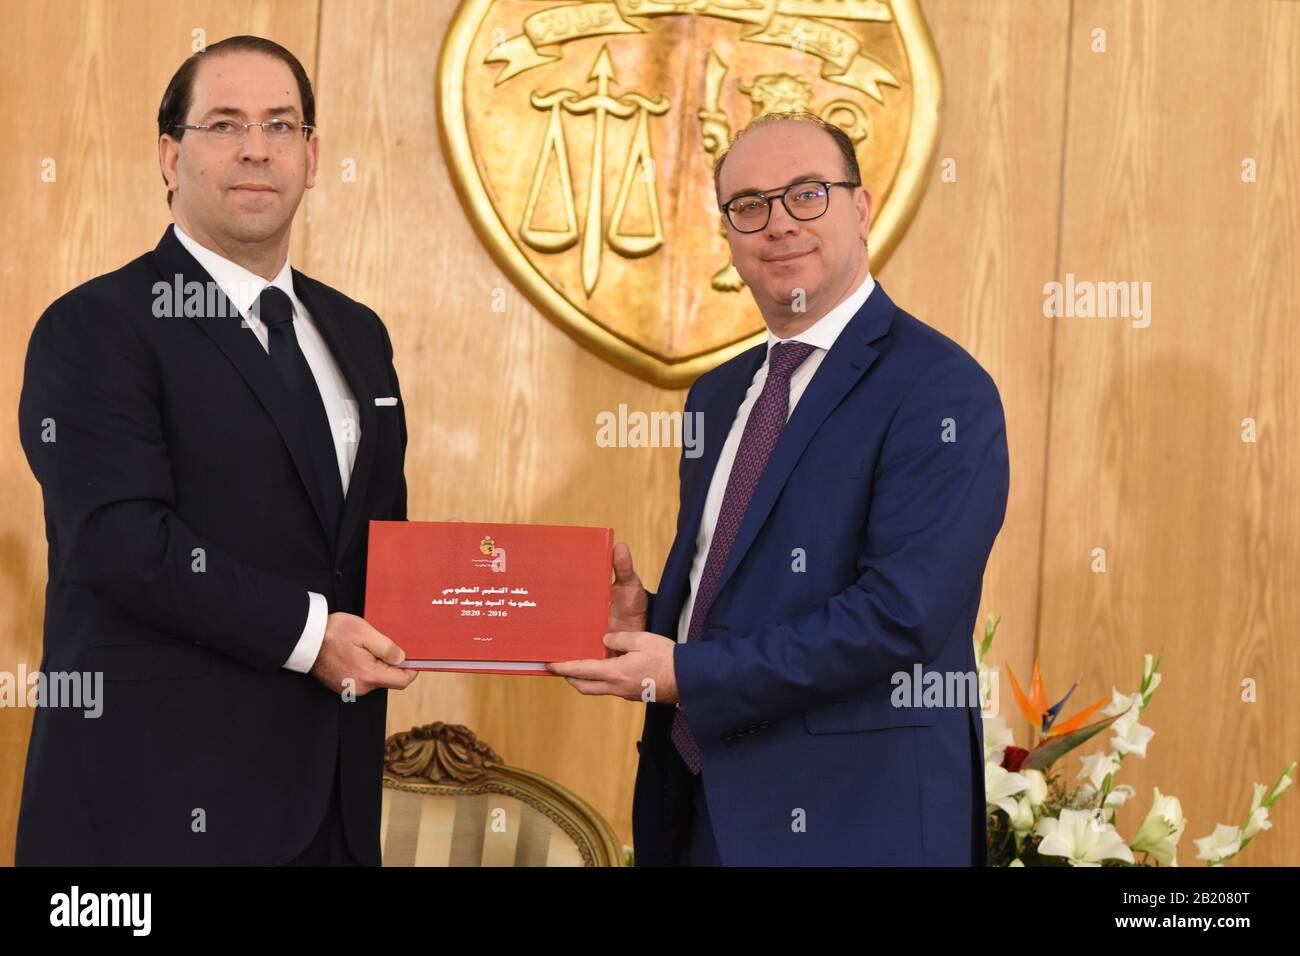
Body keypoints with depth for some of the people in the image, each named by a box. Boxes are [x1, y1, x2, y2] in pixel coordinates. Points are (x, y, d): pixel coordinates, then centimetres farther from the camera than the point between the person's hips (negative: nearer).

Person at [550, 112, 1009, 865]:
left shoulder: (939, 391, -13)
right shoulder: (718, 394, 12)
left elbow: (901, 613, -22)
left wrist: (684, 673, -18)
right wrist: (647, 624, -3)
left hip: (851, 817, -7)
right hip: (701, 804, 7)